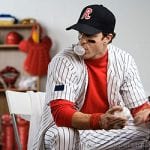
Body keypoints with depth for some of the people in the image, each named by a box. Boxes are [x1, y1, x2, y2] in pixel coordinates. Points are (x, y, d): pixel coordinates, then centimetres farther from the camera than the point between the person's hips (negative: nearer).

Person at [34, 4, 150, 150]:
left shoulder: (124, 61, -4)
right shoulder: (63, 61, -16)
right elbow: (60, 112, -27)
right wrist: (100, 121, -44)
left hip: (113, 130, 3)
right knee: (62, 135, -36)